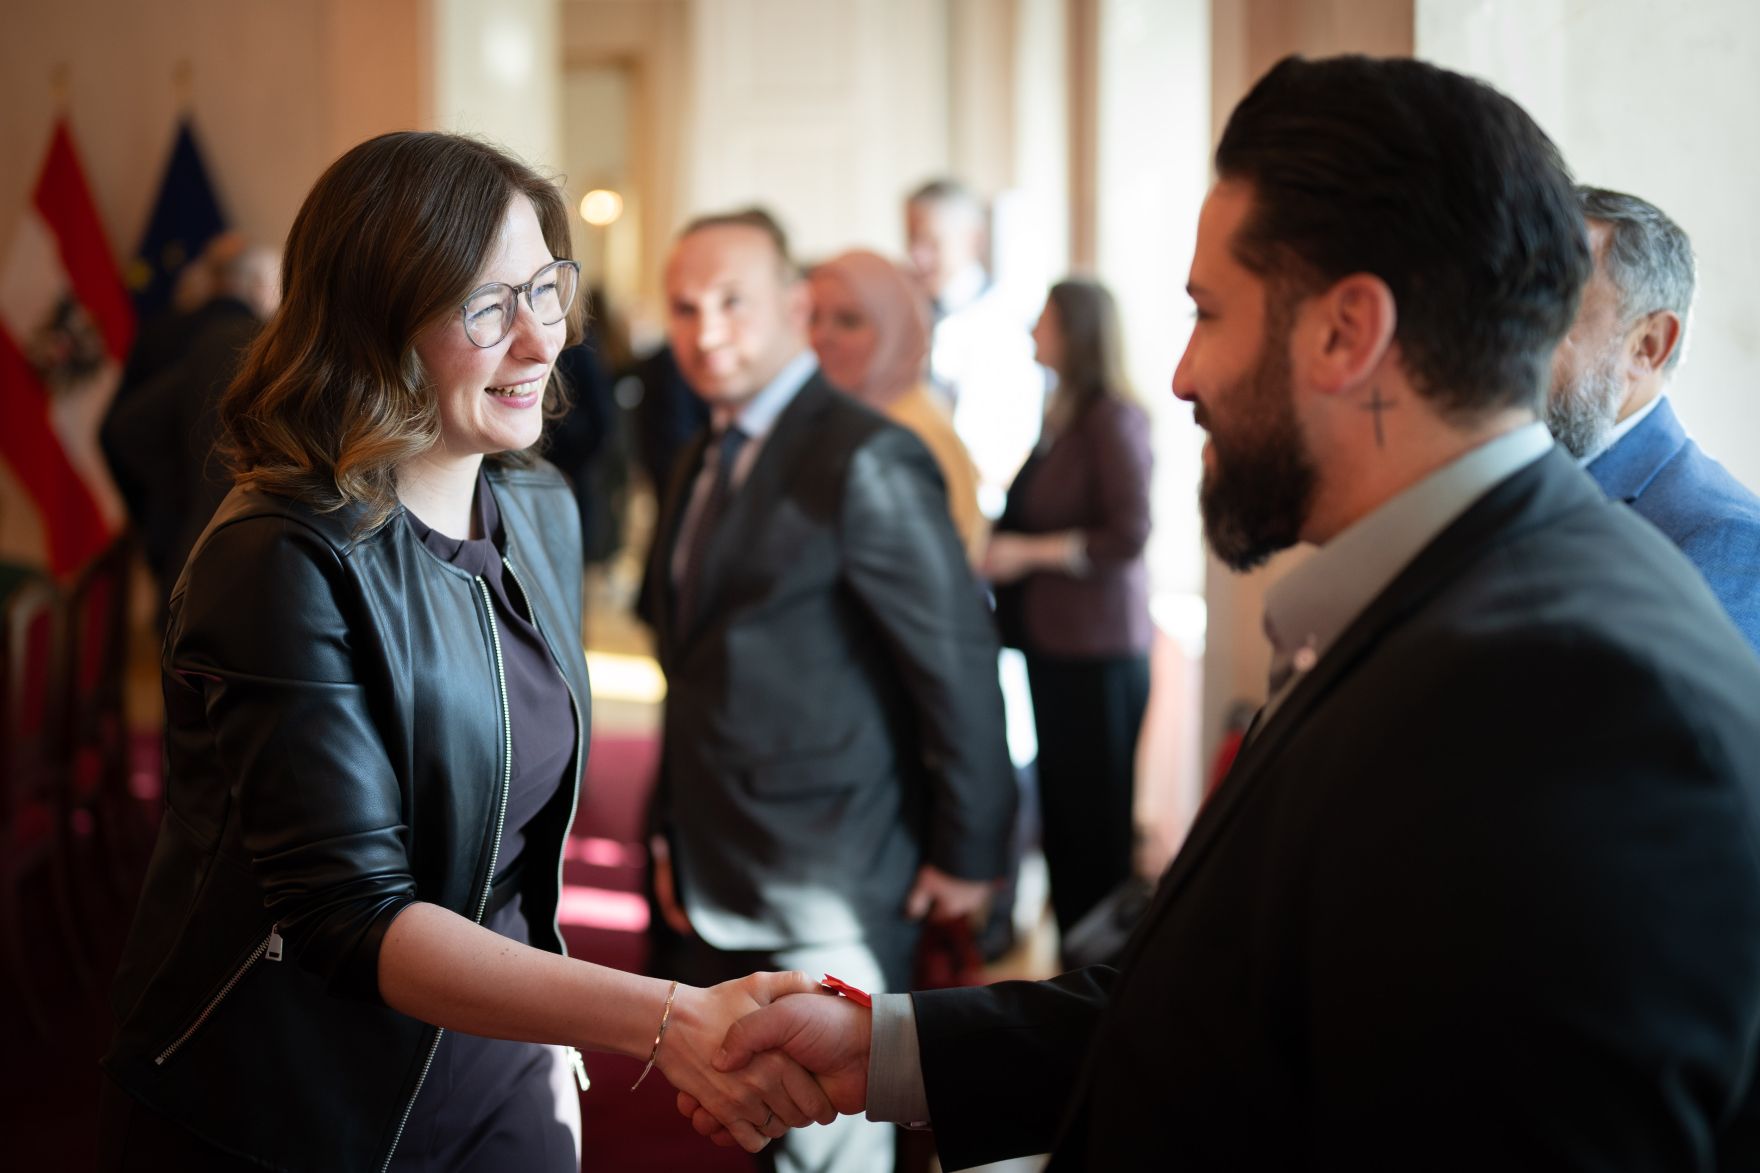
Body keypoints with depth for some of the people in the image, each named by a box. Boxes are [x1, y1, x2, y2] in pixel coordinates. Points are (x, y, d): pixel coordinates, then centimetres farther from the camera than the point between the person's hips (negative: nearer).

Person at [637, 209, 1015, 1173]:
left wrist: (966, 852, -11)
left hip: (824, 901, -8)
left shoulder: (865, 460, -15)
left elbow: (958, 659, -14)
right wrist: (678, 839, 15)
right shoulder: (704, 465, 13)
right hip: (717, 893, 8)